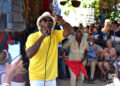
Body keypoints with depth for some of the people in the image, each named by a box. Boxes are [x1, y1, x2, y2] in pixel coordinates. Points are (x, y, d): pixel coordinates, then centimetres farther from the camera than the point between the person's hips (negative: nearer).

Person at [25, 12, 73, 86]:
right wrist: (43, 36, -31)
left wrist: (62, 21, -33)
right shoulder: (32, 36, -11)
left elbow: (69, 31, -14)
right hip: (36, 78, -4)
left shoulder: (55, 35, 1)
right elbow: (29, 54, -26)